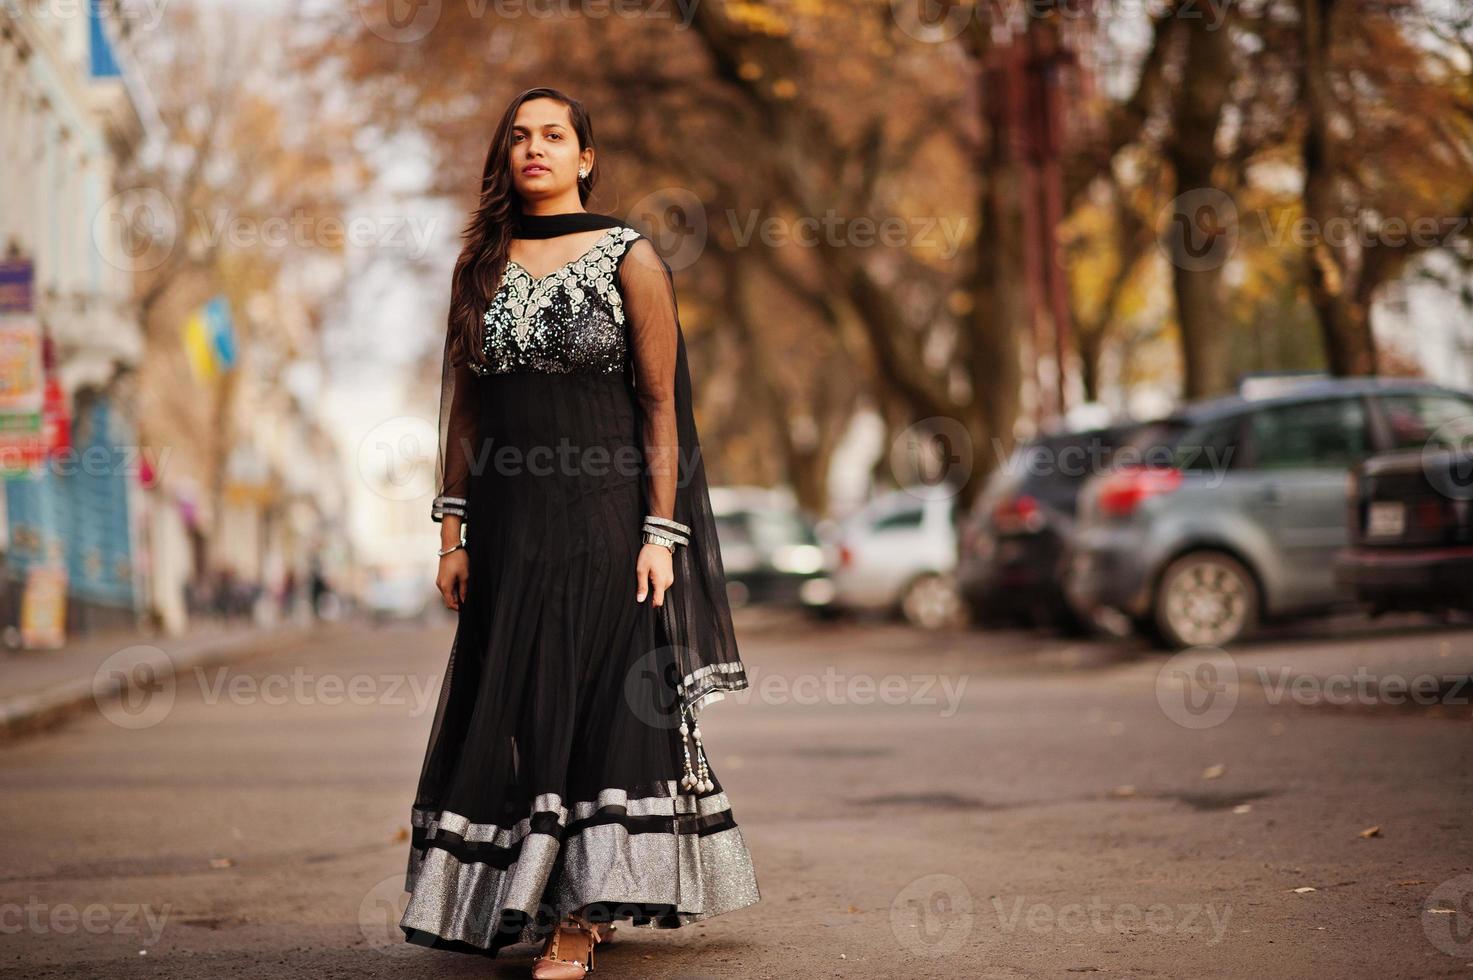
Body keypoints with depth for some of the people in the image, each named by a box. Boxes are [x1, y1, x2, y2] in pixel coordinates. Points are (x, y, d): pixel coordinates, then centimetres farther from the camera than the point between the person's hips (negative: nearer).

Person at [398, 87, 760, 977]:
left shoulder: (629, 258, -2)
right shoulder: (480, 266, 10)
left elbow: (662, 406, -4)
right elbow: (462, 407, 11)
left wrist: (661, 532, -12)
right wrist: (453, 529, 5)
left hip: (602, 516, -4)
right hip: (508, 525, 4)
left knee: (600, 705, -4)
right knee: (513, 714, 5)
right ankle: (546, 905, 16)